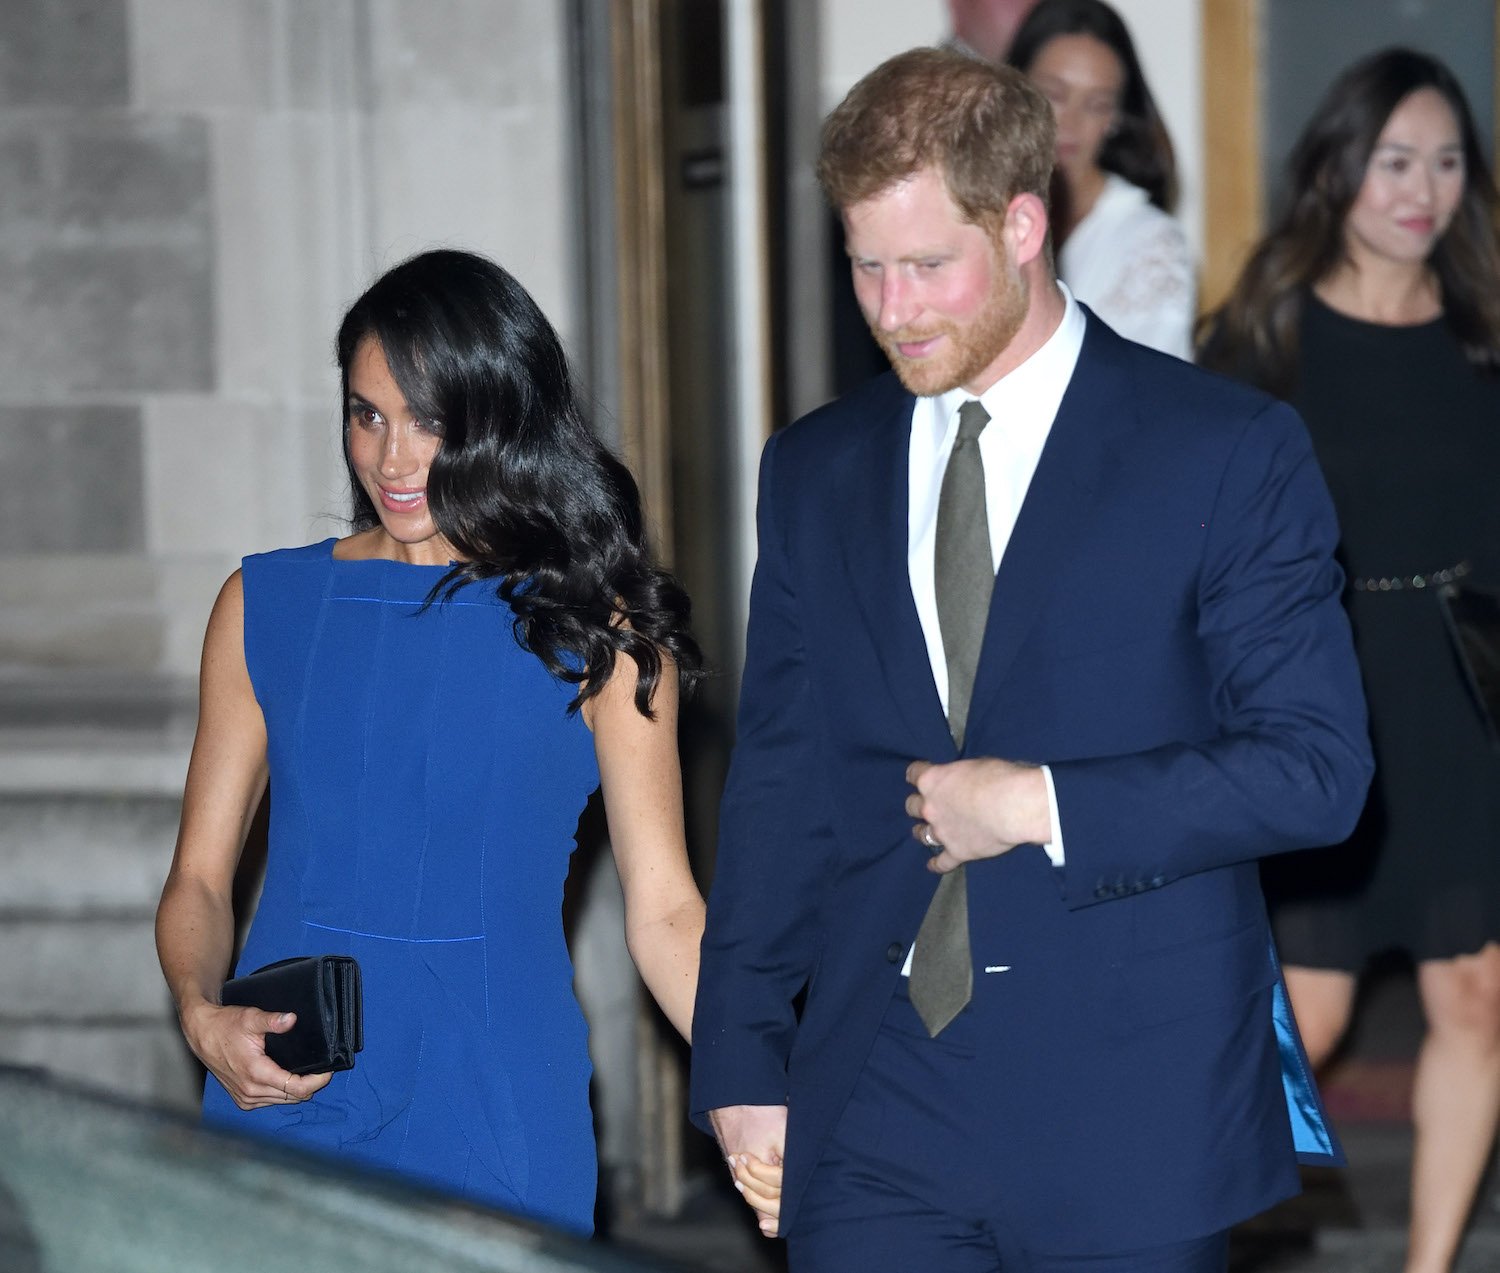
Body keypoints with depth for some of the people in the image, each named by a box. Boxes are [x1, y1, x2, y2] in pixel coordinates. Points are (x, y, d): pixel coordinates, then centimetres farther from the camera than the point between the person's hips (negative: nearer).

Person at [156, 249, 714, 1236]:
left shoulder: (597, 630, 1)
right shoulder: (266, 605, 7)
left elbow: (663, 911, -2)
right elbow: (201, 878, 8)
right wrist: (204, 1017, -13)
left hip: (496, 1120, -1)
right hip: (284, 1092, 2)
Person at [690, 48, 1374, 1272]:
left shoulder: (1229, 452, -2)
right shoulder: (814, 469, 11)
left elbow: (1317, 766, -6)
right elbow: (778, 786, 13)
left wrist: (1045, 806, -14)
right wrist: (743, 1057, 8)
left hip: (1130, 1124, -3)